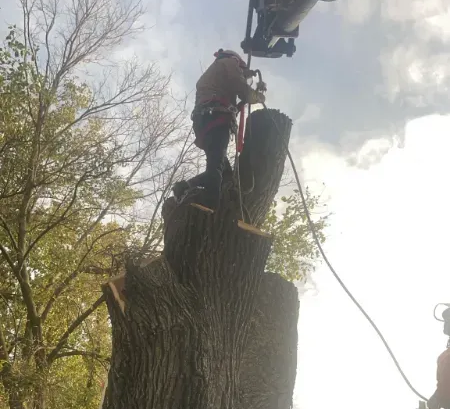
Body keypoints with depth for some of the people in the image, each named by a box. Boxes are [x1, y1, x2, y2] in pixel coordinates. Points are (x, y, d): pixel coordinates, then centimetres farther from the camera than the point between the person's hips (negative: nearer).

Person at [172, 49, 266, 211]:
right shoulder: (229, 62, 15)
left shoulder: (209, 73, 40)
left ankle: (185, 187, -8)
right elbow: (243, 90, 1)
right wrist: (259, 97, 18)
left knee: (224, 169, 9)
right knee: (216, 168, -23)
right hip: (216, 119, -9)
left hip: (203, 120, 9)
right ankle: (209, 210, -40)